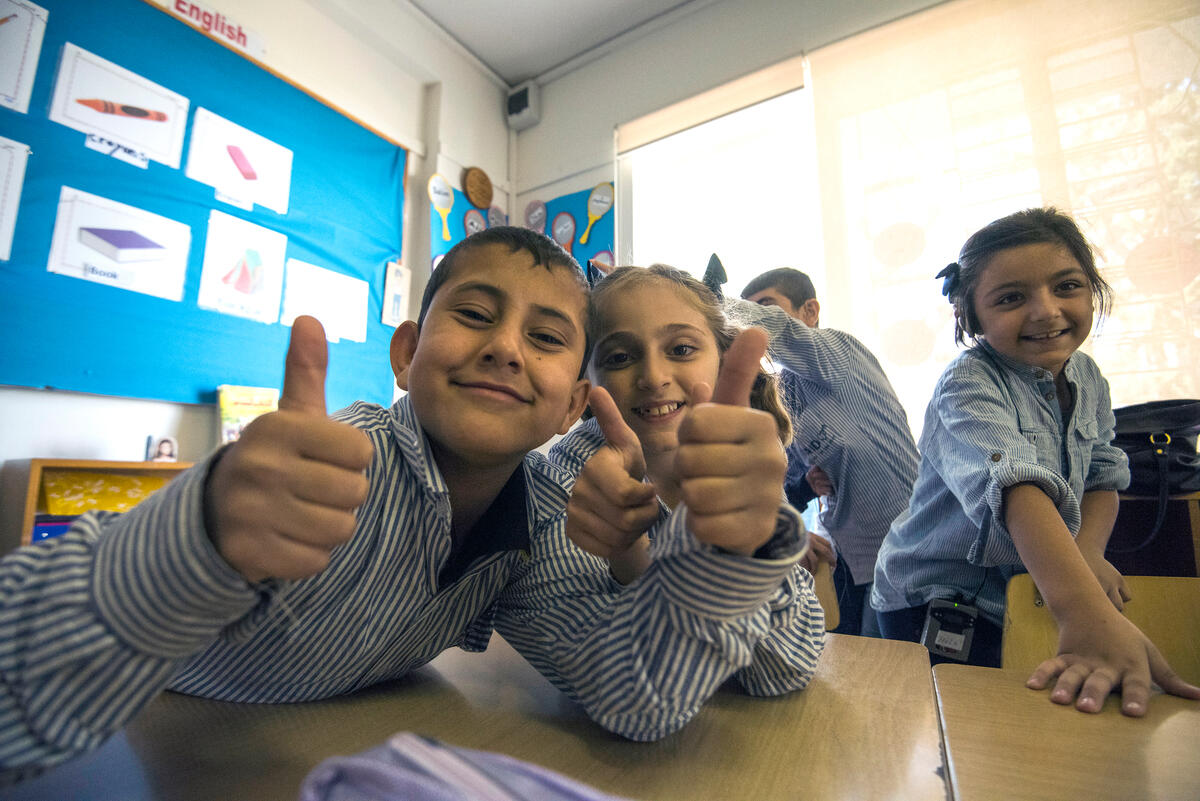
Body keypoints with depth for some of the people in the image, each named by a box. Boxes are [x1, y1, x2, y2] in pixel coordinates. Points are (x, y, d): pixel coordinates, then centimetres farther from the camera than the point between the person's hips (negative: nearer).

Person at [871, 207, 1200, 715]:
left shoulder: (1086, 377, 1)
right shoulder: (968, 387, -24)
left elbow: (1102, 475, 8)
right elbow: (1015, 482, -41)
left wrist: (1088, 551, -12)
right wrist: (1086, 612, -53)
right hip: (938, 607, -6)